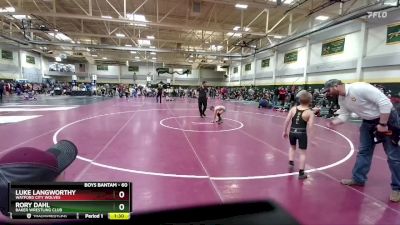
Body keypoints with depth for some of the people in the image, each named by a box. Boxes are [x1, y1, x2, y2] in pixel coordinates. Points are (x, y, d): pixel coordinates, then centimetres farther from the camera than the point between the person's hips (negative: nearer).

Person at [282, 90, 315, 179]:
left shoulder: (293, 108, 2)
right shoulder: (310, 112, -4)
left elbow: (287, 121, 1)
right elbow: (310, 127, -11)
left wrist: (285, 131, 11)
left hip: (292, 132, 3)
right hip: (302, 133, -3)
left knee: (292, 147, 30)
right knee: (303, 153, 10)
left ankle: (291, 163, 23)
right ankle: (301, 173, 15)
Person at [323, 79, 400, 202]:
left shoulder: (360, 88, -30)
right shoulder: (342, 99, -4)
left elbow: (385, 102, -29)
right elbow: (344, 115, 2)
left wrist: (383, 124, -25)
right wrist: (333, 122, -18)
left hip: (387, 118, -8)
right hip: (369, 121, 8)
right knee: (363, 151, 12)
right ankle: (358, 178, 25)